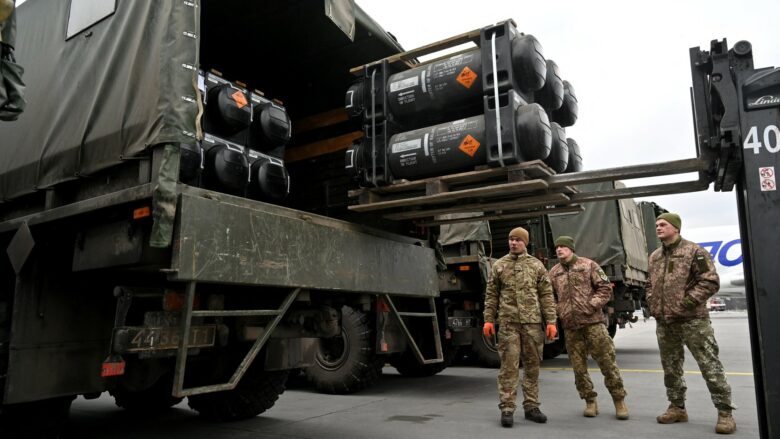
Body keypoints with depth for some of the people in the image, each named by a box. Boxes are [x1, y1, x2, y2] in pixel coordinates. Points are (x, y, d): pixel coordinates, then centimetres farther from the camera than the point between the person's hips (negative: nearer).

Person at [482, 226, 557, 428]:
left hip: (532, 322, 1)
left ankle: (531, 407, 19)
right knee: (509, 366, -3)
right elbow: (491, 295, 8)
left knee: (532, 365, 8)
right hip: (508, 322, -1)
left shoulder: (536, 265, 8)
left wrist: (551, 321, -1)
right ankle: (507, 409, 2)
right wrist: (488, 319, 1)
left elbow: (546, 296, 6)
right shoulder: (499, 266, 8)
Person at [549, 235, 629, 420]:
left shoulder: (588, 265, 2)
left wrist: (592, 304, -11)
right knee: (578, 366, 6)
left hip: (593, 321, -3)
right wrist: (558, 312, 1)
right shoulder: (553, 272, 10)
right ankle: (590, 402, 20)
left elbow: (605, 288, 1)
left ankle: (619, 401, 13)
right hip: (570, 326, 3)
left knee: (607, 361, -2)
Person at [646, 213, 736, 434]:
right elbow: (650, 284, 24)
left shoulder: (694, 251, -7)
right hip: (664, 322, 7)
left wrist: (687, 303, -18)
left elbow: (710, 282, -13)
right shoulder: (654, 256, 13)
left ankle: (725, 412, 8)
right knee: (670, 368, 12)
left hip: (692, 320, -7)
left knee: (710, 366, -3)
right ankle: (677, 408, 24)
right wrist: (652, 303, 8)